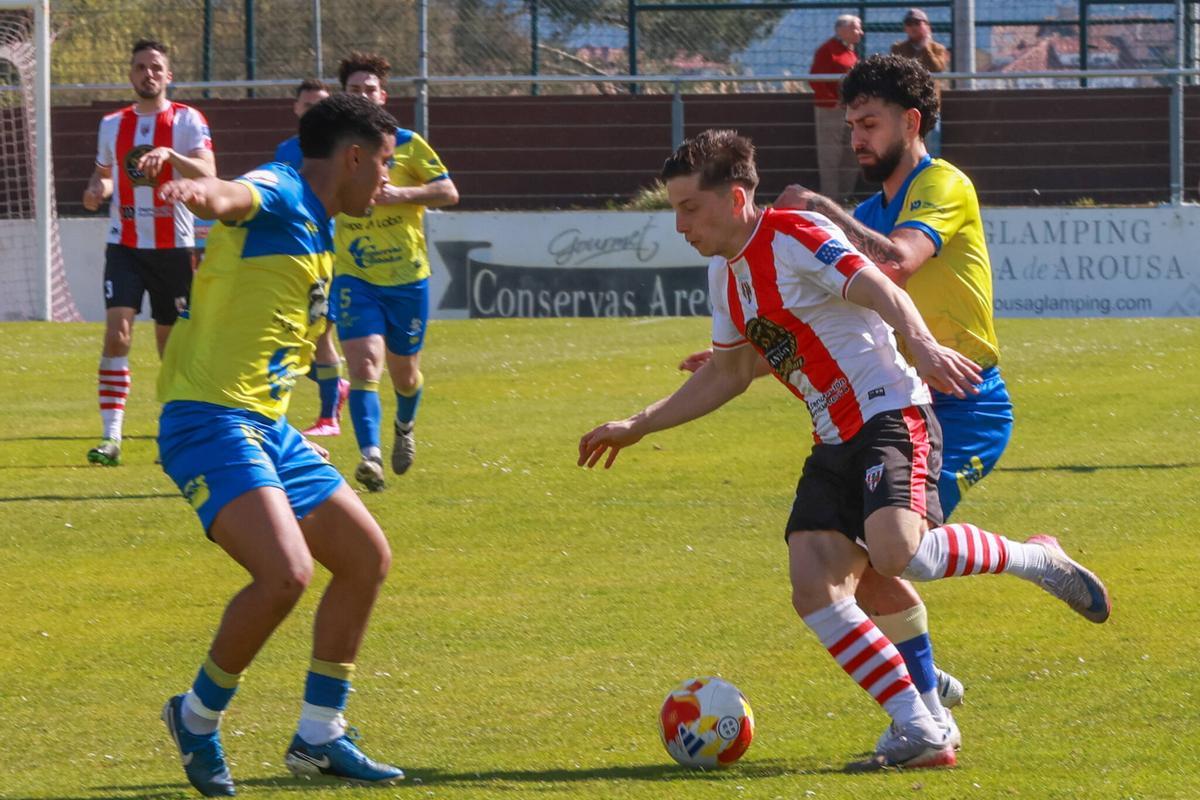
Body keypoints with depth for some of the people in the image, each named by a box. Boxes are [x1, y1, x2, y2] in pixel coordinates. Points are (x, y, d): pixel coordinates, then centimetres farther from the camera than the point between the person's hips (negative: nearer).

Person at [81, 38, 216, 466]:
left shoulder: (187, 120, -4)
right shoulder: (112, 124, 9)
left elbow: (208, 174, -18)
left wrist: (169, 154, -34)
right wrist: (97, 190, -1)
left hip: (174, 246, -2)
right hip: (125, 245, 2)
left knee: (171, 343, 6)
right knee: (116, 332, -15)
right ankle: (110, 437, -17)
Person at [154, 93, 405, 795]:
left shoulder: (317, 229, 18)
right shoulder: (276, 196, -12)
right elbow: (235, 196, -38)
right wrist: (204, 193, -58)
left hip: (267, 427, 11)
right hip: (209, 421, -11)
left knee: (367, 558, 13)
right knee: (286, 573, -25)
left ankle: (319, 737, 23)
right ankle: (198, 718, -2)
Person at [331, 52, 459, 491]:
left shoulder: (407, 144, -1)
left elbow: (448, 192, -4)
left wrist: (400, 194, -17)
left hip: (407, 276, 0)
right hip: (353, 276, 0)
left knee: (404, 373, 12)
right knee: (364, 362, -20)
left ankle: (405, 427, 45)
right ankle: (371, 455, -29)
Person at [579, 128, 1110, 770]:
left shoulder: (794, 236, -10)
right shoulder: (725, 273, 16)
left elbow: (880, 290, -24)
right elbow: (728, 373, 30)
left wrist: (921, 345, -43)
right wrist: (638, 426, 28)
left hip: (890, 413, -9)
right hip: (834, 444, 9)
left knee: (898, 552, -32)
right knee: (813, 590, -10)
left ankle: (1034, 559, -5)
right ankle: (924, 733, -10)